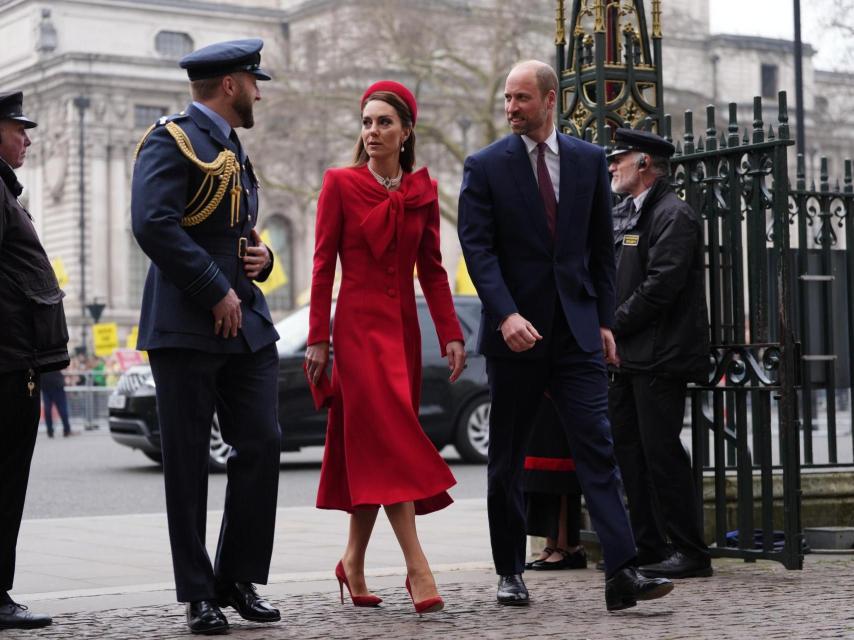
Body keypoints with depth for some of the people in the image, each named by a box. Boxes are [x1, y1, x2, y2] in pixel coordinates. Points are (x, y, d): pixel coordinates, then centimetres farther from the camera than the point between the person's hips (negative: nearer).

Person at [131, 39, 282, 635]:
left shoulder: (234, 151, 21)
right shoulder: (173, 140, -7)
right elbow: (153, 224, -21)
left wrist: (261, 257, 8)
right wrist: (216, 294, -19)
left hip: (248, 324, 8)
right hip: (186, 328, -8)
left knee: (262, 444, 1)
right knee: (187, 461, -1)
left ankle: (239, 579, 13)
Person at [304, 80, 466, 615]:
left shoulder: (423, 191, 9)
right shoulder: (341, 184, -2)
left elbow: (432, 269, 9)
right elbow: (323, 266, -3)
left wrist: (451, 334, 1)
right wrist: (317, 339, -8)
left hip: (403, 326, 5)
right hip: (359, 325, -4)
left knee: (373, 449, 9)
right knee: (389, 440, -12)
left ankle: (354, 562, 21)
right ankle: (418, 570, -17)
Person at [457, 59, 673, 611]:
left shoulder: (589, 161, 7)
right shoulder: (485, 166, 0)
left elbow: (602, 246, 11)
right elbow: (478, 248, -8)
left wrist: (604, 319, 5)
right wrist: (506, 315, -21)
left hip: (577, 329, 1)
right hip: (516, 331, -1)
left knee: (598, 446, -8)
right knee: (507, 457, 8)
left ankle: (623, 574, -12)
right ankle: (510, 572, 20)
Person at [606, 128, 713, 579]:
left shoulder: (674, 216, -11)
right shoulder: (620, 215, 17)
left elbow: (660, 287, -18)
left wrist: (611, 326, -12)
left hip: (658, 356, -9)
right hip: (625, 356, 9)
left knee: (661, 452, -8)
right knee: (630, 451, 10)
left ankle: (690, 553, -1)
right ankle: (649, 548, 18)